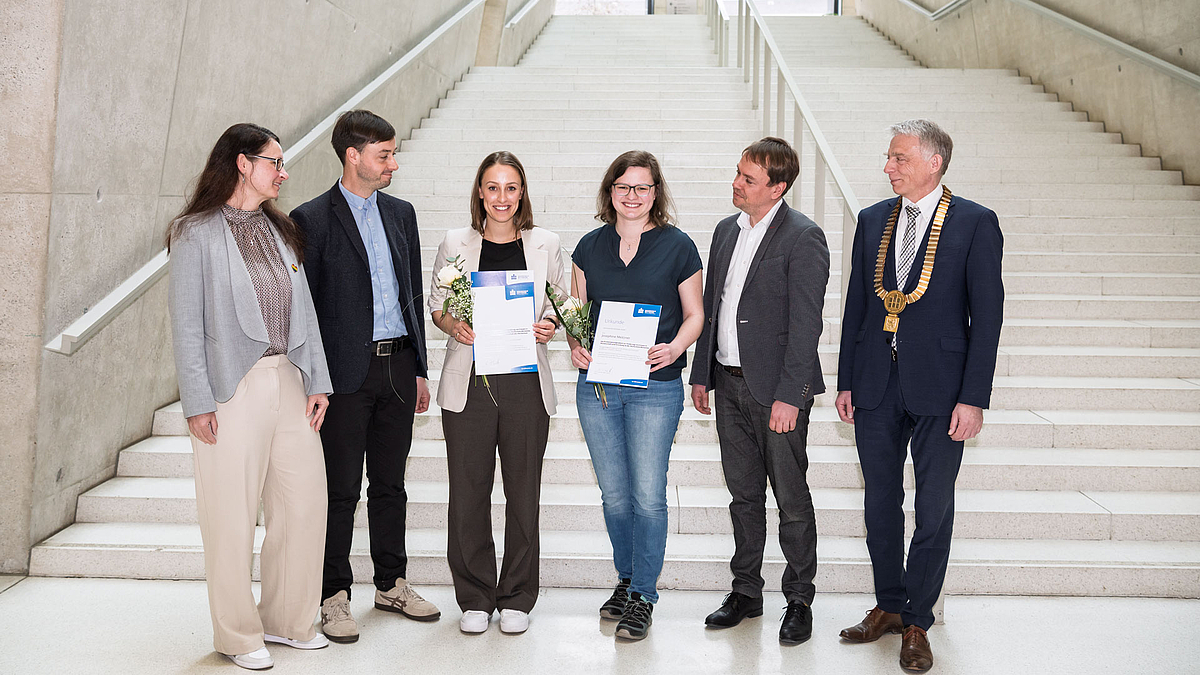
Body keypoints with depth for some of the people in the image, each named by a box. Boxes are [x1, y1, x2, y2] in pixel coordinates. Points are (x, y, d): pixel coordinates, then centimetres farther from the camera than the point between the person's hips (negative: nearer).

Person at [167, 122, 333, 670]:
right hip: (233, 388, -6)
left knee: (306, 502, 8)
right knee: (233, 514, 1)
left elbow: (304, 310, 13)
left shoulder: (281, 230, 15)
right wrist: (197, 401, -12)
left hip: (288, 381, 6)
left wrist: (316, 380, 7)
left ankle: (286, 619, 25)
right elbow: (186, 323, -7)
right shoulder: (197, 233, -3)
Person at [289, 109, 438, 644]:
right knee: (341, 490, 3)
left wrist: (418, 369, 14)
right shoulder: (312, 219, -6)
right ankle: (334, 597, 16)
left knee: (390, 484, 14)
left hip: (397, 366, 5)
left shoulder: (401, 213, 12)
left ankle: (391, 585, 27)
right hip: (346, 373, -5)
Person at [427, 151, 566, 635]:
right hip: (468, 382, 0)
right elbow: (436, 304, 11)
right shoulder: (455, 244, 7)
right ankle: (475, 599, 19)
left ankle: (516, 599, 20)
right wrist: (454, 326, -9)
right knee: (468, 492, 3)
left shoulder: (545, 244, 7)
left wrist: (550, 326, -7)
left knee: (523, 493, 5)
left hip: (527, 382, 0)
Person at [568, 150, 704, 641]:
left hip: (655, 386, -3)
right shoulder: (590, 246, 9)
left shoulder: (677, 246, 1)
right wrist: (575, 345, -6)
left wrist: (674, 347, -15)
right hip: (596, 384, 3)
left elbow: (694, 313, 4)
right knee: (614, 494, 11)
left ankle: (643, 596, 13)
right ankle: (626, 579, 30)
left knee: (648, 495, -2)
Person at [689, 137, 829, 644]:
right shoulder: (726, 230, 12)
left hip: (777, 390, -6)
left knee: (791, 498, 4)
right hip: (729, 385, 7)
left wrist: (788, 395, -19)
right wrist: (701, 373, 13)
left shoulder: (803, 237, -11)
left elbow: (805, 323, -15)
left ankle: (799, 599, 19)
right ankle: (746, 592, 27)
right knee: (743, 493, 15)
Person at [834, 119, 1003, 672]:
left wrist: (973, 397, -11)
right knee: (880, 503, 13)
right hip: (875, 386, 4)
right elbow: (856, 305, 11)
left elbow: (986, 315, -7)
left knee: (934, 508, 6)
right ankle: (888, 606, 30)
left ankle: (916, 621, 21)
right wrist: (845, 380, 8)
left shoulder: (975, 223, -5)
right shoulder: (872, 220, 8)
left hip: (939, 388, -4)